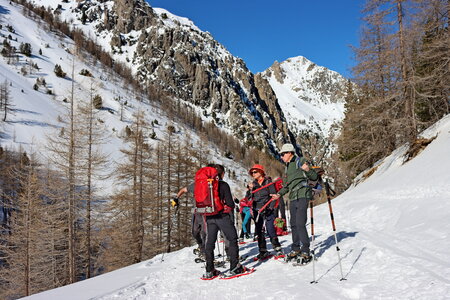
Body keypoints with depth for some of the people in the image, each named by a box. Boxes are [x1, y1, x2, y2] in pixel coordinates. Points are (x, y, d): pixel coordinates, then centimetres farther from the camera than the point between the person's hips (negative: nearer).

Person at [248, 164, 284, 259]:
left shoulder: (268, 182, -1)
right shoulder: (254, 184, 13)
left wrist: (270, 208, -14)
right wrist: (252, 209, 12)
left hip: (267, 209, -5)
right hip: (257, 210, 5)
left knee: (270, 230, -10)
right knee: (259, 231, 4)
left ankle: (278, 249, 3)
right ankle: (263, 251, 13)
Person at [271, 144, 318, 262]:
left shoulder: (300, 161, -3)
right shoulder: (287, 167, 20)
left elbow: (314, 177, -8)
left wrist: (307, 170, -28)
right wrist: (279, 194, 17)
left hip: (302, 196, -8)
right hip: (293, 198, 8)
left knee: (300, 224, -13)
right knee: (294, 224, 10)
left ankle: (305, 251, -6)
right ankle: (296, 249, 20)